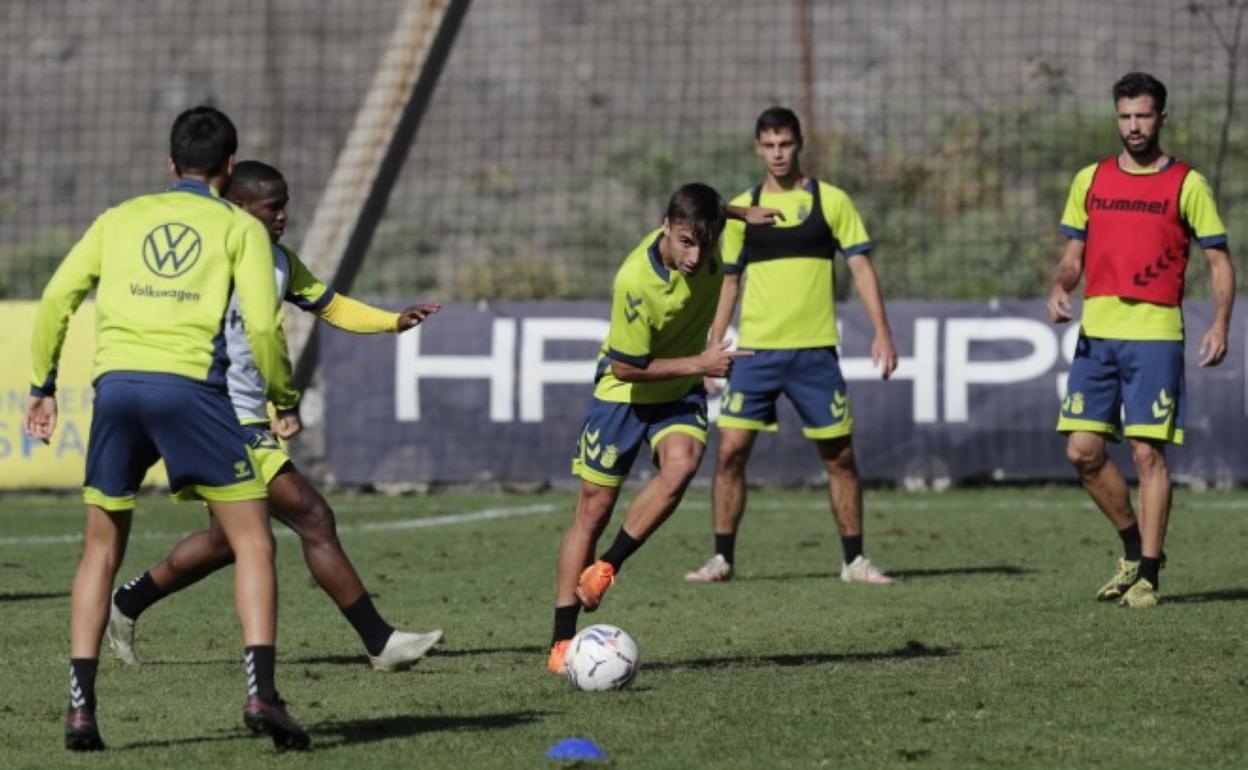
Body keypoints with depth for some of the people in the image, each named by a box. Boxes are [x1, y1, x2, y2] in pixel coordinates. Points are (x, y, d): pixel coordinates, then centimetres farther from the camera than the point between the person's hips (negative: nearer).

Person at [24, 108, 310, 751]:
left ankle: (80, 707, 7)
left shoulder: (121, 218, 19)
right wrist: (284, 397, 15)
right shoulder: (240, 228, 12)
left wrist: (42, 385, 18)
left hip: (116, 384, 3)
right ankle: (260, 691, -10)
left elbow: (57, 298, 12)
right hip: (190, 387, -3)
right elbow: (262, 326, 1)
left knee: (101, 550, 15)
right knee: (253, 542, 5)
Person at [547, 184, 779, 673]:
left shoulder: (700, 231, -17)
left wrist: (742, 212, 19)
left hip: (681, 389, 5)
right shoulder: (636, 283, -33)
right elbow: (625, 366, -23)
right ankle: (562, 643, 3)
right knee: (594, 508, -3)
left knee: (680, 466, -26)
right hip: (625, 390, -5)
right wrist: (698, 363, -22)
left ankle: (606, 567, -8)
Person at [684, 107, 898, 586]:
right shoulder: (742, 208, 9)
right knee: (730, 451, -6)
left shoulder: (830, 201, 3)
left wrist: (882, 331, -9)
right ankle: (722, 558, 3)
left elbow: (861, 265, 1)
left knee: (839, 456, 2)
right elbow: (729, 280, 14)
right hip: (755, 350, 1)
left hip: (815, 349, -1)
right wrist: (714, 345, 8)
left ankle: (854, 561, 12)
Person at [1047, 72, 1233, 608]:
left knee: (1148, 452, -8)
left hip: (1155, 333, -4)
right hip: (1096, 332, 4)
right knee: (1082, 450, 0)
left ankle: (1148, 576, -2)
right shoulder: (1090, 180, 12)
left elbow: (1219, 262, 2)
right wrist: (1060, 288, -5)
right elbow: (1074, 254, 17)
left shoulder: (1187, 184, 1)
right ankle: (1134, 546, 21)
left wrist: (1219, 326, -12)